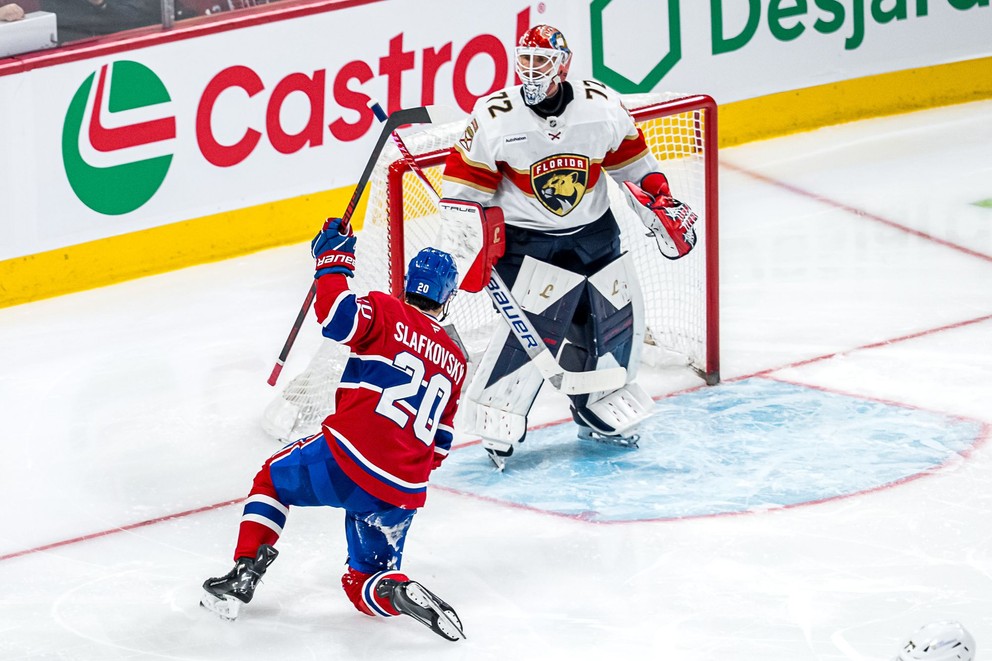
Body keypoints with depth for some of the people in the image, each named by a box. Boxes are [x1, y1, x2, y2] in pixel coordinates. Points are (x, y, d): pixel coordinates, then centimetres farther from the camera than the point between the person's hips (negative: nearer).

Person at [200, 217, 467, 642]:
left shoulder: (386, 312, 2)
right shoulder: (455, 362, 19)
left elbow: (337, 315, -17)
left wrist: (334, 260, 0)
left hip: (345, 462, -4)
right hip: (403, 494, 4)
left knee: (272, 478, 27)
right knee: (363, 585, 18)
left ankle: (243, 577, 12)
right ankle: (399, 593, -17)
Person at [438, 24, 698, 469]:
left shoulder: (601, 106, -8)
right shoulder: (496, 116, -16)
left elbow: (631, 157, 8)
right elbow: (466, 178, -8)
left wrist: (661, 204, 6)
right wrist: (456, 230, -14)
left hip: (595, 232, 5)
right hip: (529, 239, -4)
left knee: (618, 318, 7)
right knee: (534, 327, -19)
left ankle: (601, 414, 28)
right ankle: (496, 422, -10)